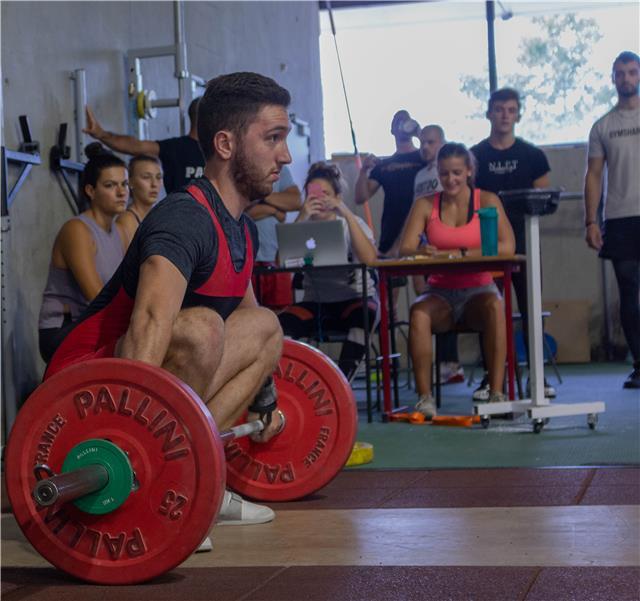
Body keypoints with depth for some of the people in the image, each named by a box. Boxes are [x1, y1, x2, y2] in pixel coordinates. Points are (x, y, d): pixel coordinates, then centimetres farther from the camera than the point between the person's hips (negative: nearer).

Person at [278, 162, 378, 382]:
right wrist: (302, 219, -22)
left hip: (354, 298, -1)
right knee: (282, 323, -30)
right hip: (315, 303, 1)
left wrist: (347, 214, -23)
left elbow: (369, 259, -20)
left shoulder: (351, 224, 2)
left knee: (366, 313, -37)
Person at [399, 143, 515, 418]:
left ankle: (497, 393, -32)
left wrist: (458, 254, -22)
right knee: (418, 311, -32)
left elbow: (507, 247, -13)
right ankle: (424, 397, -30)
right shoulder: (425, 205, 7)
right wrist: (421, 253, -30)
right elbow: (405, 249, -5)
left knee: (494, 306, -35)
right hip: (440, 292, 1)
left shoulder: (487, 200, 1)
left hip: (478, 290, -1)